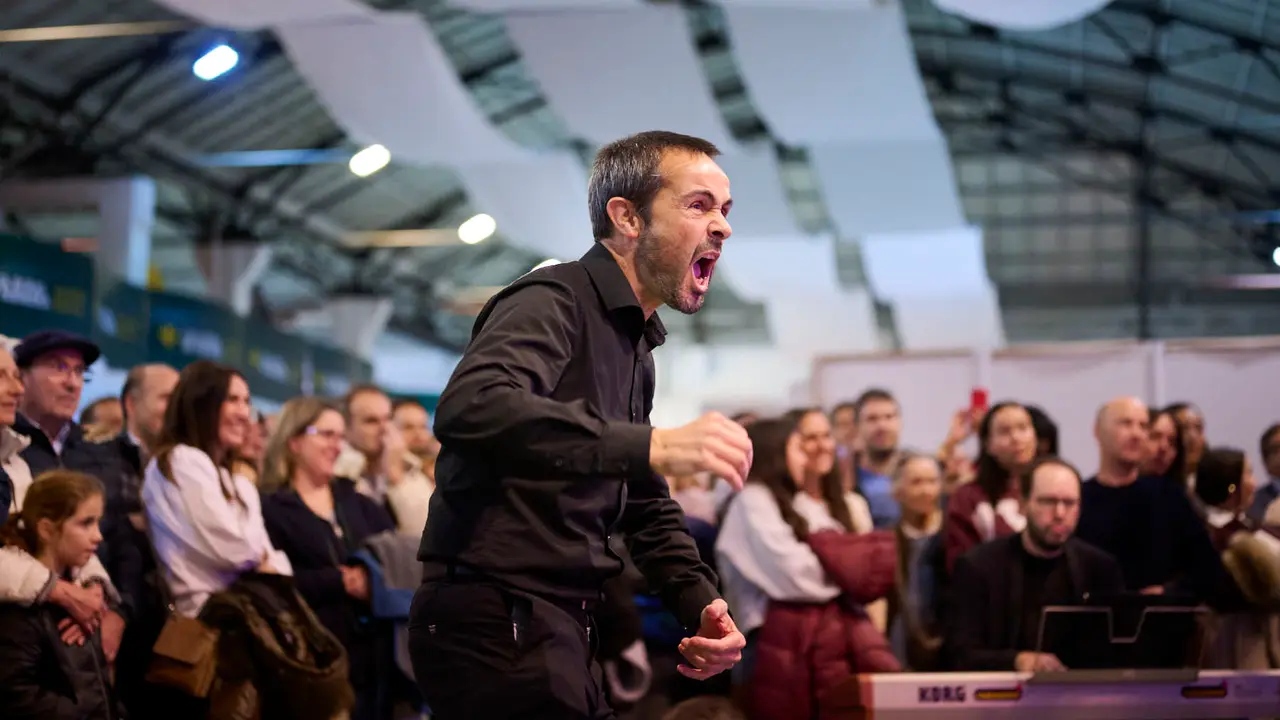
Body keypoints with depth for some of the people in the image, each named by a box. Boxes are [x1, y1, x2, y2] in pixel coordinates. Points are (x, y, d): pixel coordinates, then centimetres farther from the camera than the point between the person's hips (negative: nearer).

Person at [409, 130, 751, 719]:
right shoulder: (554, 300, -12)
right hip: (495, 621, -9)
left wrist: (701, 604, 6)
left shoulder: (636, 346, 18)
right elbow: (469, 408, -33)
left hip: (556, 625, 10)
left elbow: (645, 505, 25)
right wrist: (650, 445, -40)